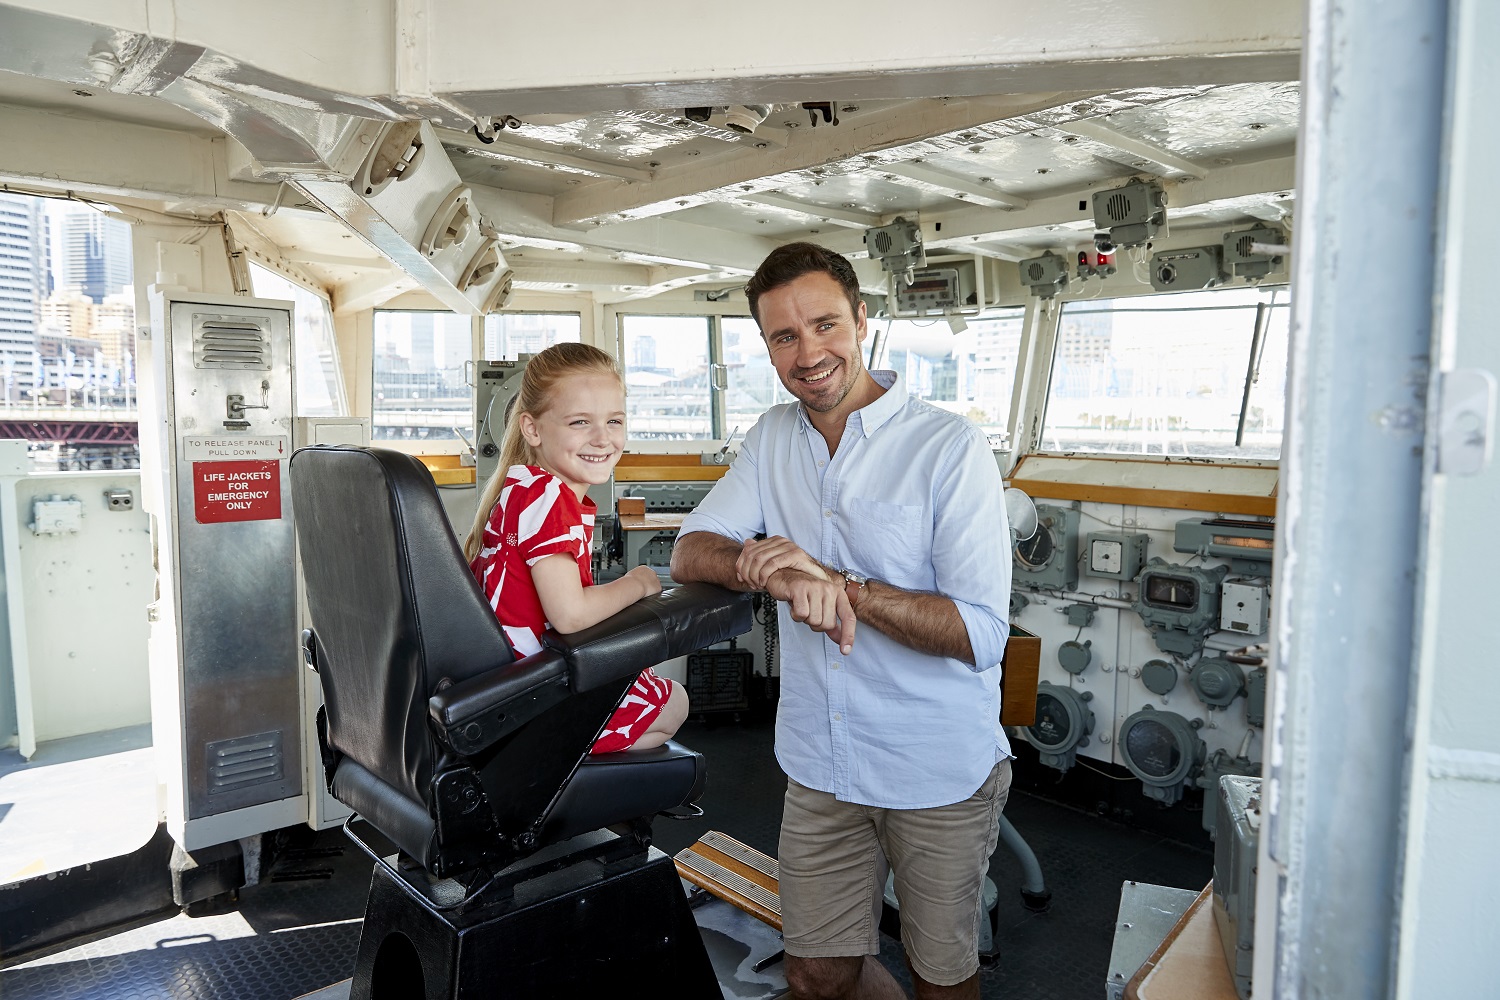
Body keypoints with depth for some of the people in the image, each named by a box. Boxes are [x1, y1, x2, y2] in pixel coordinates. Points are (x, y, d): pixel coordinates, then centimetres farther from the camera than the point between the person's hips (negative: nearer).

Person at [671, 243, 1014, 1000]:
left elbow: (981, 633, -19)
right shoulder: (773, 438, 3)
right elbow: (691, 551, -1)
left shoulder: (951, 448, -15)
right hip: (820, 767, 4)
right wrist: (775, 572, -22)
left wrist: (838, 582, -30)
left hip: (939, 770, -4)